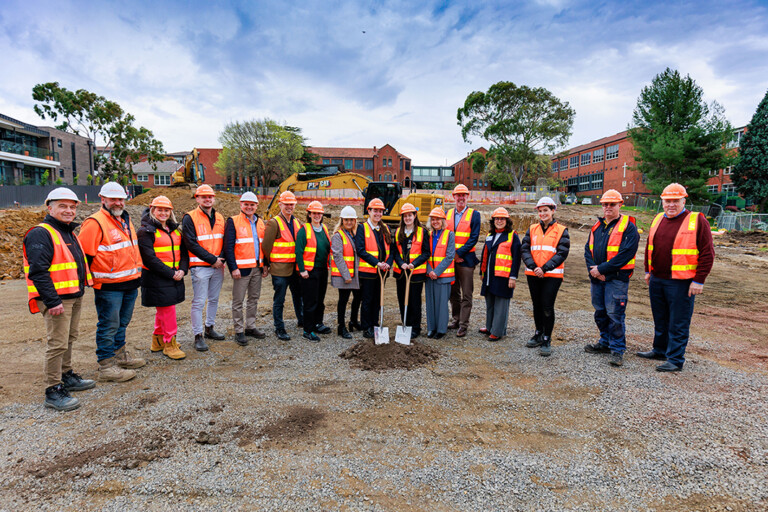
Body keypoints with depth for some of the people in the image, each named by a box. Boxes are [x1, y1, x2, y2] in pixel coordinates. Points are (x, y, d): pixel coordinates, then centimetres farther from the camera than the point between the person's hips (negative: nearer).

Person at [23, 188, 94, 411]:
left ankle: (66, 376, 33)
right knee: (57, 343, -7)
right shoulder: (41, 234, -13)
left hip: (74, 297, 10)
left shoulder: (69, 233, 17)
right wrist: (52, 301, -24)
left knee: (69, 338, 19)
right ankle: (53, 391, 1)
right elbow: (38, 271, -21)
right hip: (56, 298, -10)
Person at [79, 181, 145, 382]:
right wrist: (90, 278, -12)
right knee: (108, 326, -2)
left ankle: (120, 356, 33)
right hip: (109, 286, -8)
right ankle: (106, 366, 7)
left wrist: (138, 271, 22)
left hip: (130, 283, 9)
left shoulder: (126, 220, 15)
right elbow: (83, 253, -15)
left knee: (122, 323, 19)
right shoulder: (95, 223, -13)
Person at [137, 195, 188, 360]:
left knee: (163, 309, 16)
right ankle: (169, 343, 6)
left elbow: (183, 252, 13)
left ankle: (158, 340, 30)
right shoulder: (146, 231, -8)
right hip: (157, 278, -7)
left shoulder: (175, 230, 14)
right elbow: (149, 258, -15)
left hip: (175, 277, 7)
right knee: (167, 309, -6)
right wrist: (170, 273, -18)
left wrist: (182, 269, -5)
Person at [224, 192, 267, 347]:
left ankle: (251, 327, 25)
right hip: (242, 268, -6)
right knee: (238, 301, 1)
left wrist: (265, 265, 11)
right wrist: (233, 268, -16)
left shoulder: (260, 223, 13)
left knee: (254, 299, 13)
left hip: (257, 268, 6)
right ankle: (239, 331, 10)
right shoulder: (233, 222, -5)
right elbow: (228, 247, -10)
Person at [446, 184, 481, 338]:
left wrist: (459, 253, -14)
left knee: (466, 294, -1)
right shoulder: (447, 214, 11)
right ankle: (455, 319, 26)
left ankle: (463, 325, 4)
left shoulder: (474, 214, -1)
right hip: (450, 259, 4)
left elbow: (474, 237, -8)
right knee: (453, 292, 13)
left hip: (466, 259, -4)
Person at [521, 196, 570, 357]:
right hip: (533, 274, 4)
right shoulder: (532, 229, 9)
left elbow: (562, 253, -8)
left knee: (547, 306, -5)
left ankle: (547, 340, 7)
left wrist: (544, 268, -17)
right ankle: (538, 334, 30)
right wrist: (533, 266, -14)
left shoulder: (561, 230, 0)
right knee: (537, 305, 14)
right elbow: (524, 249, 2)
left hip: (552, 275, -4)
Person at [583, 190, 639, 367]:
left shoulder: (628, 227, -7)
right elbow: (588, 249, 10)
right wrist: (593, 269, -8)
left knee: (614, 314, -6)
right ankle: (605, 343, 30)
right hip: (597, 278, 7)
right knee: (600, 312, 15)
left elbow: (626, 253, -16)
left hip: (616, 278, -6)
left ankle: (618, 349, 6)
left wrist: (601, 269, -17)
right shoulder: (597, 226, 14)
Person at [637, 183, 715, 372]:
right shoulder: (658, 220, 10)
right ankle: (659, 350, 33)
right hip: (656, 280, 6)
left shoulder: (697, 221, -8)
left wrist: (699, 281, -13)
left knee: (678, 324, 1)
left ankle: (675, 360, 9)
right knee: (660, 320, 18)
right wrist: (648, 271, 19)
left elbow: (707, 253, -10)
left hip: (681, 282, -6)